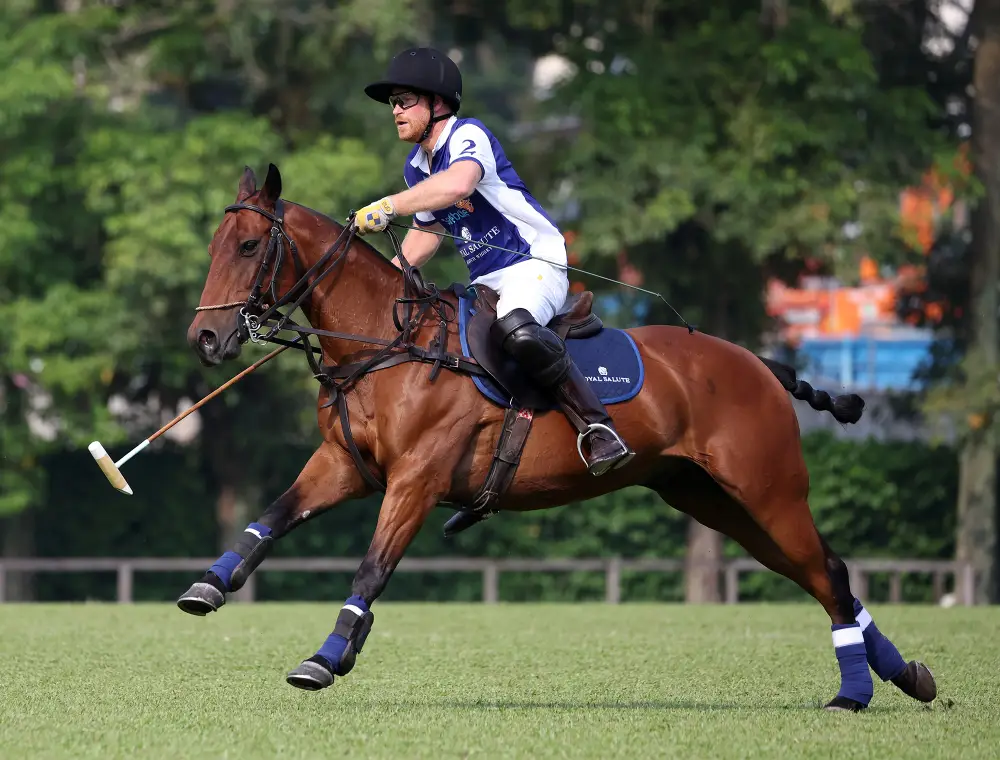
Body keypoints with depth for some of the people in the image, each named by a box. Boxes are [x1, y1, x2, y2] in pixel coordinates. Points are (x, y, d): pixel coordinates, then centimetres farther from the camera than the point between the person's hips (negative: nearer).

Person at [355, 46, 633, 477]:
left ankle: (596, 427, -34)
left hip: (536, 263, -10)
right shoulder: (415, 168, 13)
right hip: (485, 282, 10)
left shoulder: (467, 135, -15)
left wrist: (388, 207, -35)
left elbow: (458, 184, -38)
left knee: (515, 329, -39)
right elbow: (426, 235, 28)